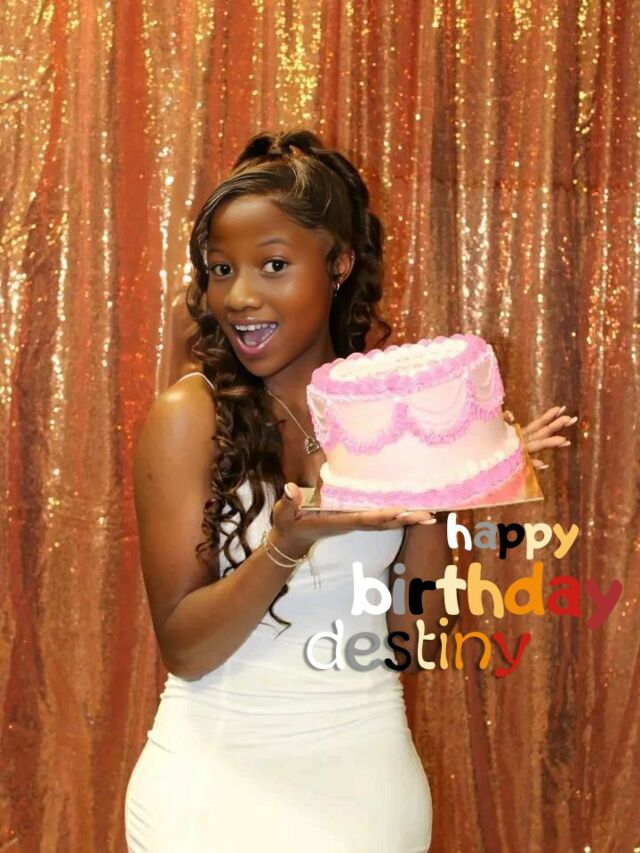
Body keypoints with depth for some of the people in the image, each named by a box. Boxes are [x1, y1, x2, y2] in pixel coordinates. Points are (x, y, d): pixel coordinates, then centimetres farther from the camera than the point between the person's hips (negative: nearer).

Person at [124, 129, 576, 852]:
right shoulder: (188, 415, -11)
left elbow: (408, 634, 0)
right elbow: (183, 650, -13)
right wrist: (287, 546, -28)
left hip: (369, 766, 3)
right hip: (220, 772, -3)